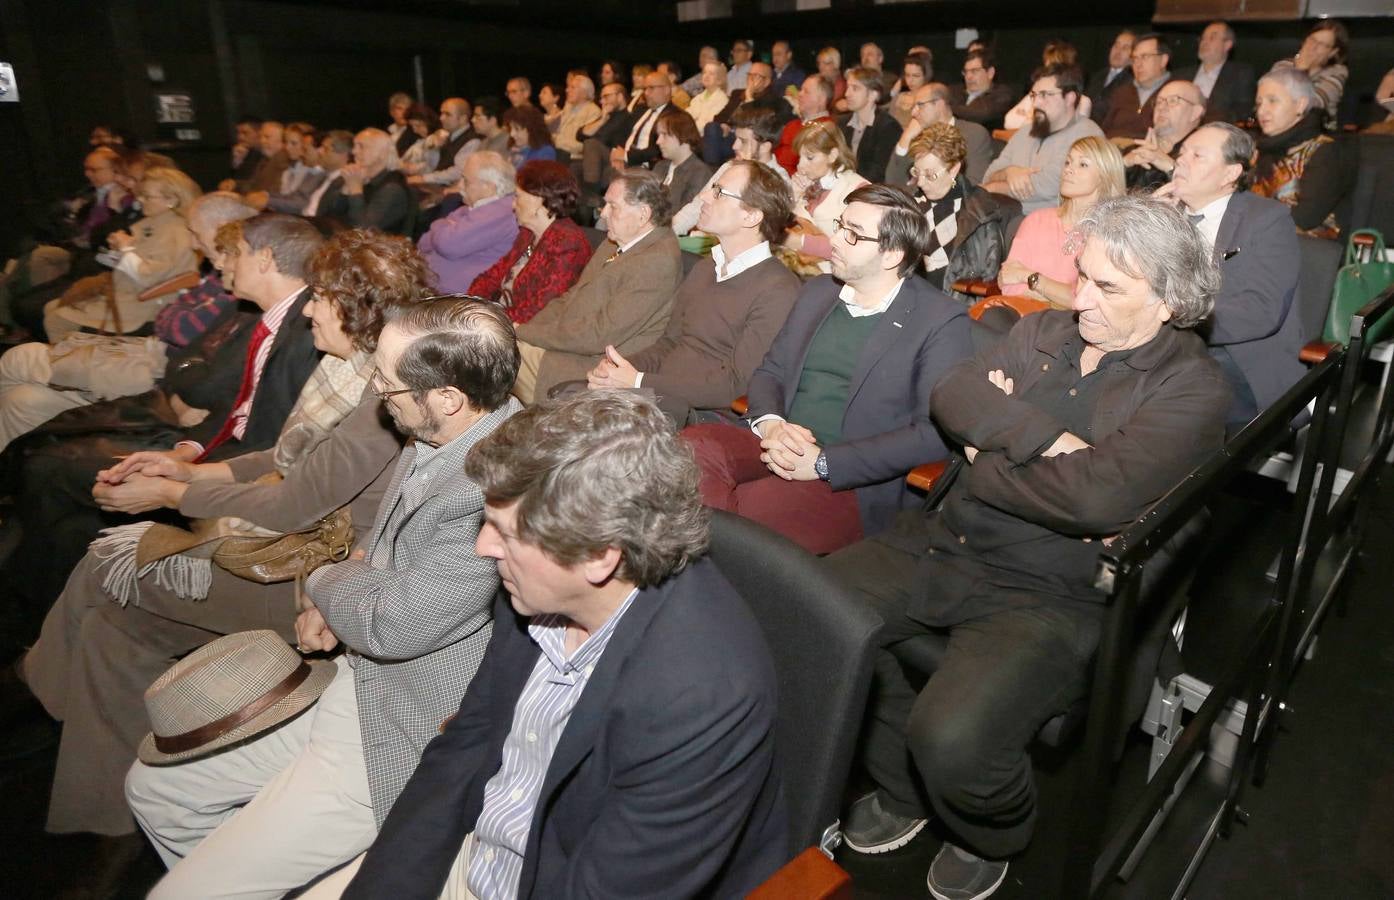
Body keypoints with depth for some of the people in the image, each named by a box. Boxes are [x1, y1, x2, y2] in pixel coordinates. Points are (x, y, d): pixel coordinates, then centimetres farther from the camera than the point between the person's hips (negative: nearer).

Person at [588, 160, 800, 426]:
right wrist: (621, 367, -1)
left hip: (704, 414, -7)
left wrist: (639, 383, -18)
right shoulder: (704, 269, 18)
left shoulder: (777, 291, -10)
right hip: (658, 398, 7)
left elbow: (736, 384, -16)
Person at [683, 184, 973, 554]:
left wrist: (823, 462, -17)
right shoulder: (817, 292, 17)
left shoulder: (941, 321, -2)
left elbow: (936, 432, -11)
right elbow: (768, 373, 18)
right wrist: (770, 423, -7)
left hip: (854, 482, -5)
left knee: (743, 507, -33)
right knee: (694, 444, -26)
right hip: (779, 449, 6)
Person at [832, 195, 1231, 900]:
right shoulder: (1042, 332, 13)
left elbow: (1099, 497, -23)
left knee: (951, 738, -28)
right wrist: (1043, 437, -15)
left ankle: (991, 840, 15)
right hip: (946, 543, 7)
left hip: (1053, 595, -6)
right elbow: (951, 397, -1)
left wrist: (985, 464, -9)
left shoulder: (1192, 388, -6)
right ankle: (902, 792, 15)